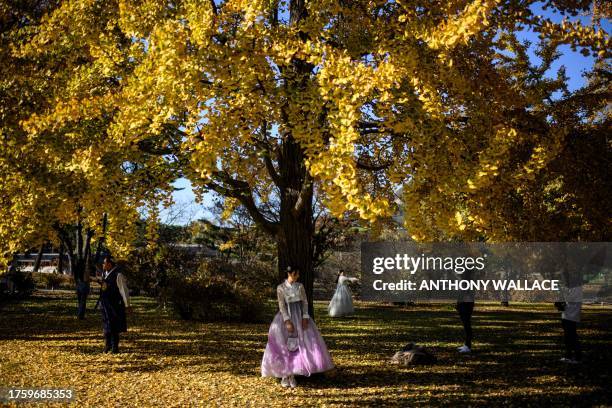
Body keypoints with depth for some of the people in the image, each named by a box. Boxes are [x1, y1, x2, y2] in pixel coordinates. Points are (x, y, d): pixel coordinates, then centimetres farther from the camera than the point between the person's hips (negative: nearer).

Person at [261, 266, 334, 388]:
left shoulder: (300, 286, 5)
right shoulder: (280, 288, -5)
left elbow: (305, 303, 2)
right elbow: (282, 306, -10)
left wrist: (305, 318, -10)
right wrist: (287, 321, -19)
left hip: (300, 317, 3)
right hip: (286, 318, -3)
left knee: (298, 345, -3)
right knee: (284, 346, -1)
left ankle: (292, 375, 6)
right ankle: (284, 376, 11)